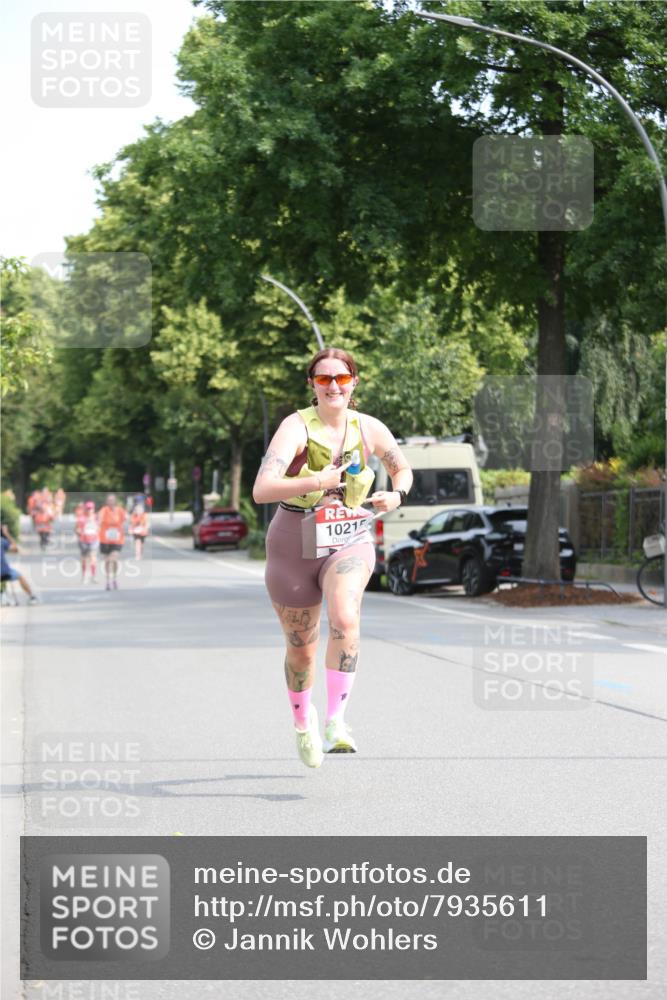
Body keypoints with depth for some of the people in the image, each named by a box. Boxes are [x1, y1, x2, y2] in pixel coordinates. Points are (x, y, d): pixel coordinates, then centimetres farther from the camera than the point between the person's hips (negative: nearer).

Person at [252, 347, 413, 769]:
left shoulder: (370, 429, -2)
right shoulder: (297, 427, -14)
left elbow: (403, 469, 18)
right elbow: (261, 490, -27)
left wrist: (397, 494, -5)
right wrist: (314, 484, -41)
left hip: (348, 538, 1)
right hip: (295, 541, -1)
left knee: (345, 619, -29)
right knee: (301, 648, 11)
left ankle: (335, 722, -26)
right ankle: (304, 723, 40)